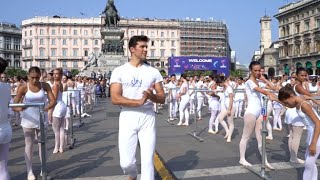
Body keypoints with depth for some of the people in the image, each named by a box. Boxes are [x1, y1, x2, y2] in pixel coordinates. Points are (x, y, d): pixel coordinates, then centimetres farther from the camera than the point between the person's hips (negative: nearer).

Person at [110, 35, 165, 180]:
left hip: (148, 118, 2)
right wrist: (139, 102, -20)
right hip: (127, 119, -1)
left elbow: (162, 98, 5)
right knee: (126, 162, 3)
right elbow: (115, 99, -10)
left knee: (147, 161, 2)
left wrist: (151, 96, -18)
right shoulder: (119, 71, -1)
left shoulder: (153, 71, 6)